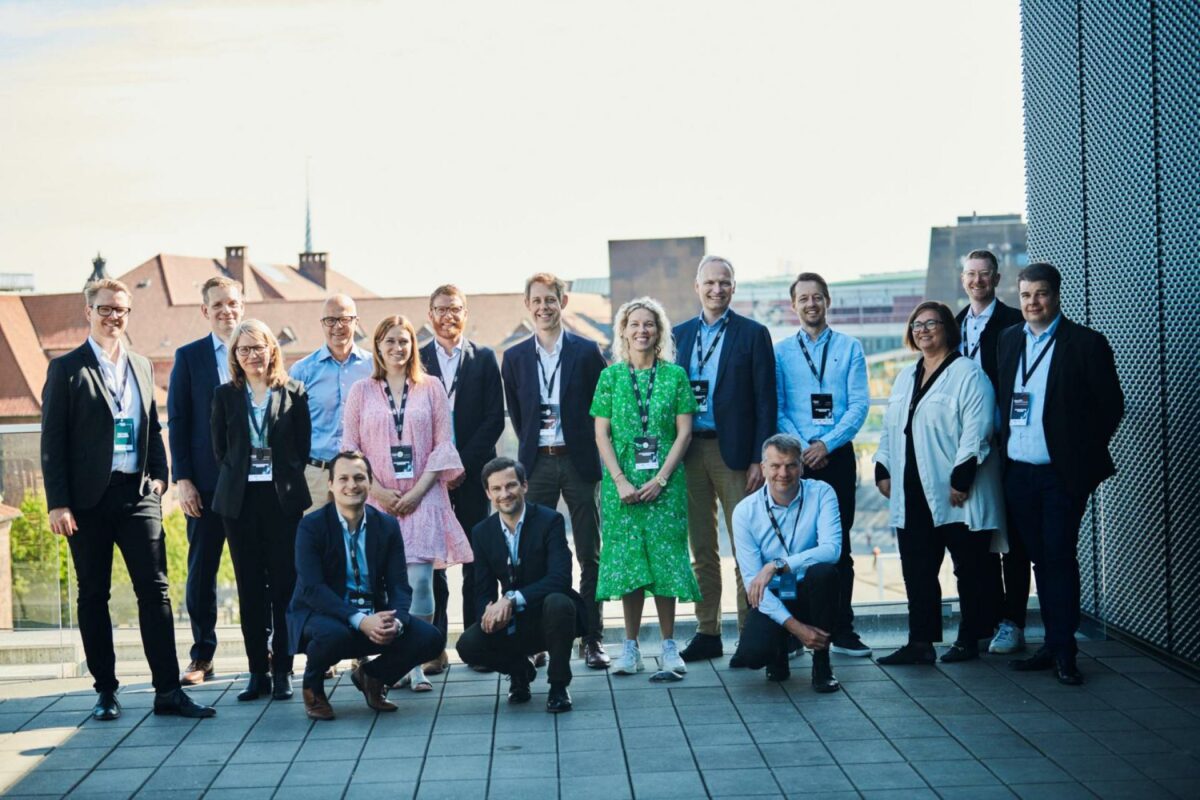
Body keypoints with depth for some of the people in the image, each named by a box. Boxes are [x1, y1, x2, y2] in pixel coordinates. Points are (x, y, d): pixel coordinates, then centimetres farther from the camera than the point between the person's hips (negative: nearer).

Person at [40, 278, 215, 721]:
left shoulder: (142, 366, 13)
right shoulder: (66, 369, -1)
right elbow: (52, 441, -4)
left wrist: (159, 475, 6)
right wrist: (58, 503, -10)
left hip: (138, 494, 3)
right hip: (89, 499, -3)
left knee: (155, 590, -2)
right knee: (93, 596, 5)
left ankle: (168, 690, 0)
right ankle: (105, 691, 14)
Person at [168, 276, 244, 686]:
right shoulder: (189, 357, 4)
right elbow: (177, 422, 2)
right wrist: (182, 479, -5)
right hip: (205, 482, 0)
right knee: (201, 571, 5)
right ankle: (202, 655, 14)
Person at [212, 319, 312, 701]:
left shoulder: (293, 392, 3)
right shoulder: (225, 395, 7)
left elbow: (303, 446, 5)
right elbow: (220, 448, 11)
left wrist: (286, 478, -1)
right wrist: (238, 477, 3)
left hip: (283, 498, -1)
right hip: (240, 499, 2)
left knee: (284, 583, -1)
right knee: (250, 586, 3)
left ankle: (282, 670, 5)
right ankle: (258, 670, 9)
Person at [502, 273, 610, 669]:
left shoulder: (587, 351, 1)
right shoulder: (514, 358, 7)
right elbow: (516, 414, 14)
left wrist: (590, 448, -1)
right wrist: (532, 447, 8)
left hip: (579, 461, -1)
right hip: (537, 463, 2)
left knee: (590, 555, 2)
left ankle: (592, 639, 8)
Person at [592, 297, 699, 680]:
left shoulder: (675, 375, 4)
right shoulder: (610, 376, 5)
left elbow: (684, 432, 0)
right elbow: (602, 435, 2)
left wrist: (660, 479, -10)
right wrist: (621, 482, -9)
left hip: (665, 481, -1)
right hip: (622, 480, 1)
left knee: (664, 556, -2)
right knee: (627, 558, 2)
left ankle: (668, 644, 4)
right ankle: (631, 645, 9)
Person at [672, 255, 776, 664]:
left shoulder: (753, 334, 0)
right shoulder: (680, 335, 12)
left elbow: (765, 401, -3)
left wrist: (759, 458, -9)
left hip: (733, 451, -4)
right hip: (690, 450, 4)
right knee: (701, 549, 9)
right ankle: (707, 632, 16)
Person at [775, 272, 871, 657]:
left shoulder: (850, 348, 6)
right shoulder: (781, 352, 6)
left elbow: (859, 404, -2)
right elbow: (776, 409, 1)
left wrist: (826, 445, -12)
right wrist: (804, 449, -11)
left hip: (837, 455, 0)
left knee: (839, 545, 3)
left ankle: (842, 631, 8)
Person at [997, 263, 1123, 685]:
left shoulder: (1086, 343, -5)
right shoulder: (1008, 340, 11)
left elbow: (1110, 405, -4)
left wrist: (1085, 454, -4)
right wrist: (1002, 440, 7)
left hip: (1062, 472, -5)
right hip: (1018, 472, 5)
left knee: (1059, 556, -5)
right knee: (1040, 558, 10)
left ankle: (1063, 651, 1)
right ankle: (1054, 644, 18)